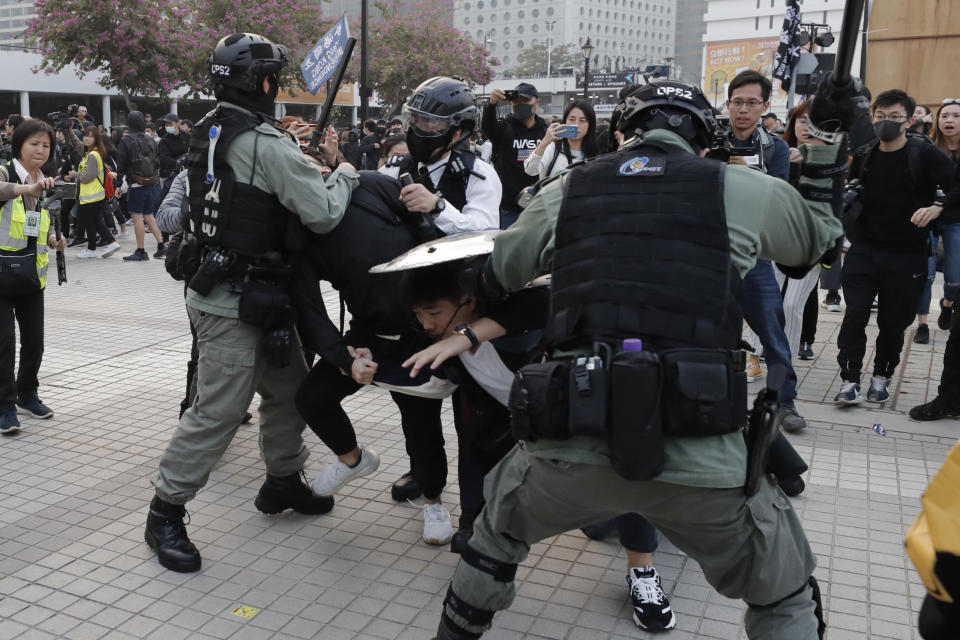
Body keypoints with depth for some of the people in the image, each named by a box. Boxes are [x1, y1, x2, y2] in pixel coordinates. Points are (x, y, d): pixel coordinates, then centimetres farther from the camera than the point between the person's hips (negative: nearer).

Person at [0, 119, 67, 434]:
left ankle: (27, 395, 29)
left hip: (32, 275, 6)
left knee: (34, 341, 11)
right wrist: (29, 188, -47)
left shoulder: (47, 185, 10)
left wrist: (56, 241, 1)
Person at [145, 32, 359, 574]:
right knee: (217, 412, -1)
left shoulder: (209, 133, 8)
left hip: (260, 298, 10)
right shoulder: (266, 143, -20)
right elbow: (322, 213, -22)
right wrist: (344, 176, -3)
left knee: (290, 387, 19)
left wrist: (307, 168, 7)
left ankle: (283, 482, 35)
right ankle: (166, 514, 14)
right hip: (234, 305, -10)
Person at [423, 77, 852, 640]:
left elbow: (492, 277, 25)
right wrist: (827, 140, 39)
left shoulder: (566, 191, 11)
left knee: (500, 523, 35)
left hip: (572, 445, 2)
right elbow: (822, 240, 27)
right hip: (700, 457, -1)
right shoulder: (745, 189, 7)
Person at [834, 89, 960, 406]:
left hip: (907, 255, -2)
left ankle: (881, 375, 28)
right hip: (864, 250, 3)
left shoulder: (925, 155, -7)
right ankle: (849, 380, 1)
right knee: (855, 315, -6)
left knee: (893, 322, 7)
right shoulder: (863, 157, 6)